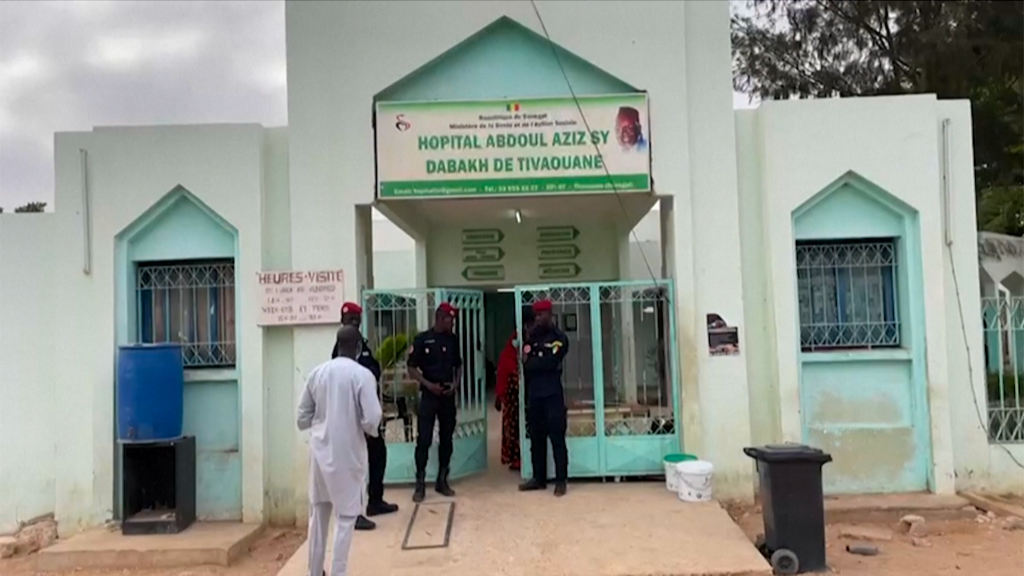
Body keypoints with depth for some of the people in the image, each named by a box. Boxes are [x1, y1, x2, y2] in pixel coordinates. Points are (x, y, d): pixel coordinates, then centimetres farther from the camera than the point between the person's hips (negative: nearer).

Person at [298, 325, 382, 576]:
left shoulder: (316, 373, 2)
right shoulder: (362, 375, -12)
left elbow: (303, 418, 6)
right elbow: (371, 419, -18)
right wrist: (370, 431, 3)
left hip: (320, 451, 5)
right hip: (348, 453, -5)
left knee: (318, 513, 17)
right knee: (346, 516, 6)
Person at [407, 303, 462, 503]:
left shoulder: (452, 340, 7)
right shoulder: (422, 339, -6)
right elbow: (412, 368, -5)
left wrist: (456, 383, -2)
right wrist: (429, 384, -17)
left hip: (448, 396, 4)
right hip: (429, 396, -4)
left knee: (446, 439, 9)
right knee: (424, 440, -4)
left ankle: (442, 481, 20)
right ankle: (420, 484, 5)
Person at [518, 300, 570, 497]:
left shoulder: (558, 338, -1)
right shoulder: (531, 337, 16)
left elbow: (549, 362, -15)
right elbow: (526, 362, 12)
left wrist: (529, 363, -4)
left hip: (552, 394, -5)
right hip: (534, 394, 6)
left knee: (557, 438, -3)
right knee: (536, 438, 9)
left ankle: (561, 481, 2)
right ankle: (539, 478, 18)